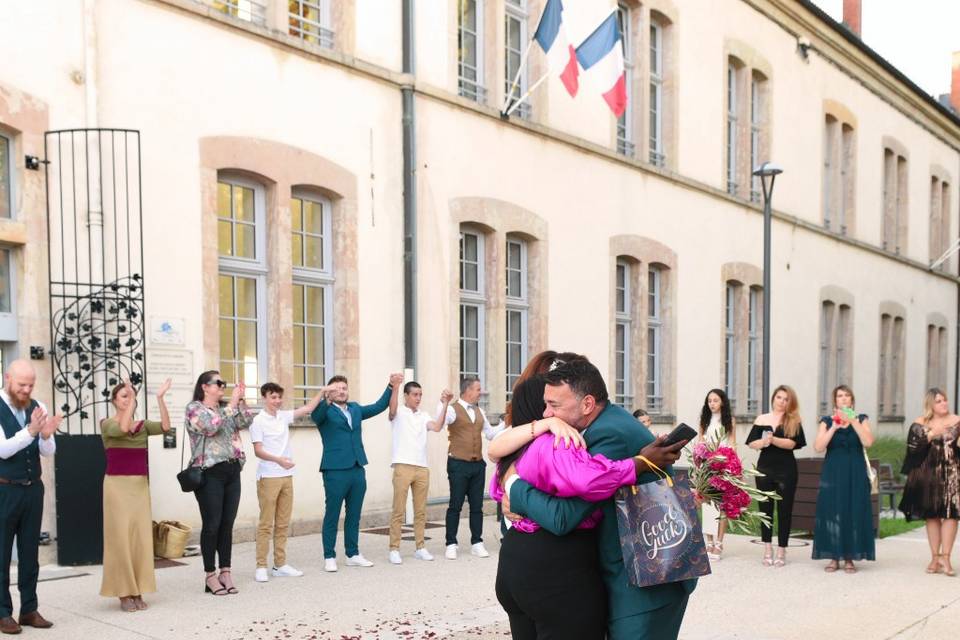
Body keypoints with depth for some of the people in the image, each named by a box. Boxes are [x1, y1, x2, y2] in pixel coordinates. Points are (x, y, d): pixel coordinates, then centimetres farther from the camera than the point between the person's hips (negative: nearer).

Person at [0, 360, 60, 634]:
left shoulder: (38, 408, 3)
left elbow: (49, 452, 1)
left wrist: (46, 435, -21)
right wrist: (30, 431, -34)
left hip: (33, 488, 5)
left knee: (30, 552, 11)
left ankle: (29, 609, 20)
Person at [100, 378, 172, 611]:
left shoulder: (143, 425, 9)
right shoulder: (107, 424, -1)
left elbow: (165, 427, -10)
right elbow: (123, 429, -24)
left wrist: (160, 398, -16)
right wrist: (131, 400, -24)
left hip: (140, 485, 4)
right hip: (117, 484, -4)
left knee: (141, 537, 3)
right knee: (121, 537, -3)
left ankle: (137, 591, 11)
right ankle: (124, 593, 4)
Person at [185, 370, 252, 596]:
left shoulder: (226, 408, 16)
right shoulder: (194, 409, -3)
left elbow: (245, 422, 5)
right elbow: (211, 425, -19)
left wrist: (241, 400, -5)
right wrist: (232, 403, -18)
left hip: (232, 471, 6)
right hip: (209, 473, -6)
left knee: (227, 524, 7)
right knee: (211, 525, -2)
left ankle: (226, 572, 13)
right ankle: (210, 576, 7)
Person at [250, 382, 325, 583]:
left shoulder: (284, 417, 10)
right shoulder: (258, 421, -7)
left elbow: (308, 408, 12)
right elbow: (258, 451, -13)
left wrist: (322, 391, 3)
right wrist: (278, 459, -27)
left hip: (286, 476, 6)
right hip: (268, 478, -6)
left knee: (283, 523, 9)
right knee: (266, 524, -3)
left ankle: (280, 564, 15)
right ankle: (261, 566, 2)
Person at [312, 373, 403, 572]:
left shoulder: (355, 409, 16)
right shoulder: (325, 411, -2)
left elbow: (379, 406, 15)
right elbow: (316, 415, -23)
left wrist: (391, 386, 4)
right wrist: (326, 398, -43)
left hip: (357, 470, 6)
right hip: (335, 471, -6)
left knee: (354, 515, 12)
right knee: (332, 516, 2)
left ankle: (353, 555, 21)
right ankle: (329, 557, 10)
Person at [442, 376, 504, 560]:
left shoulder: (479, 412, 15)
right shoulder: (453, 409, -5)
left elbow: (490, 434, 23)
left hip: (478, 464, 6)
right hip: (459, 464, -6)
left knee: (477, 505, 9)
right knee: (455, 505, -1)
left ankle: (477, 543, 17)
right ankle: (451, 544, 7)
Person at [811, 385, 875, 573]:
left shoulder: (861, 419, 7)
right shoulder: (827, 421, 6)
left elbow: (868, 442, -10)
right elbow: (818, 447, -8)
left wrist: (852, 422, -15)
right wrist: (834, 427, -14)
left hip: (855, 474, 0)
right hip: (832, 473, 0)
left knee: (853, 513, -1)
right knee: (832, 513, -2)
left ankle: (849, 558, 7)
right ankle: (834, 557, 7)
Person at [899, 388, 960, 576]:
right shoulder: (919, 424, 4)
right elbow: (913, 447, -7)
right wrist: (931, 435, -15)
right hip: (928, 475, 1)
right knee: (932, 516, 5)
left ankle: (945, 558, -8)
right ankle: (935, 558, 13)